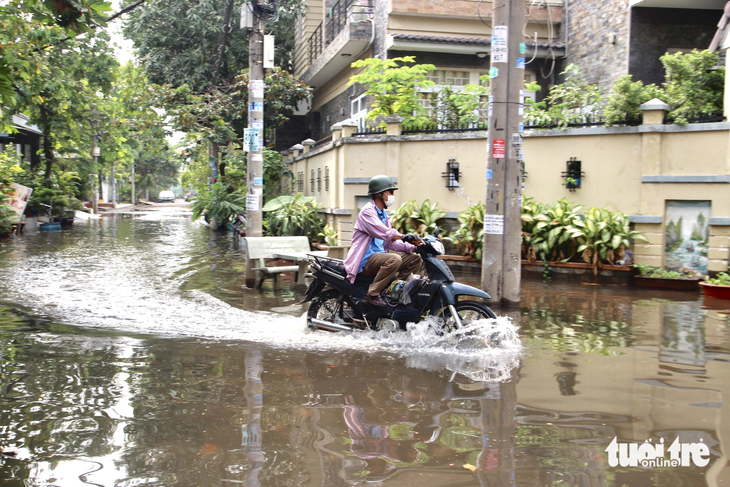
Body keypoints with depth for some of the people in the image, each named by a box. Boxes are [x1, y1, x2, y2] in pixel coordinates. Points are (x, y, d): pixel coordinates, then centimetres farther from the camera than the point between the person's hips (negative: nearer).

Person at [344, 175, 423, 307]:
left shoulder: (383, 214, 19)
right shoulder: (368, 211, -10)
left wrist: (412, 246, -1)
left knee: (416, 259, 3)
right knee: (394, 259, -35)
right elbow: (384, 233, -25)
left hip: (380, 255, 9)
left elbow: (392, 242, 15)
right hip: (366, 260, -9)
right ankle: (373, 294, -26)